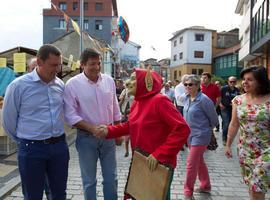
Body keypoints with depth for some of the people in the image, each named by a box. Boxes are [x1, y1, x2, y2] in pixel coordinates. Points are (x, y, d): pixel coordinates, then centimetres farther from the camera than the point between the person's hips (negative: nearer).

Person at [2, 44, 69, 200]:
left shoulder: (60, 85, 2)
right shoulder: (18, 85, -10)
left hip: (59, 145, 4)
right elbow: (8, 120, -1)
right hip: (32, 149, -3)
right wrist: (25, 140, 9)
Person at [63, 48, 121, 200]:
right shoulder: (73, 84, -11)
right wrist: (93, 128, -21)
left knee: (111, 178, 14)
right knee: (89, 180, 13)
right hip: (86, 137, -3)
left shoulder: (109, 81, 1)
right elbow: (70, 115, -13)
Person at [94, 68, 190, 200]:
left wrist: (160, 154, -28)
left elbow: (182, 129, -27)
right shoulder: (136, 102, 5)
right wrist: (109, 131, 2)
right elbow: (131, 125, 17)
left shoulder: (159, 101, -21)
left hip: (159, 164, -7)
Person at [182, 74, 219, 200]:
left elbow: (214, 119, -9)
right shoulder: (186, 98, 3)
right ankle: (205, 186, 38)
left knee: (191, 164, -4)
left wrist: (206, 128, 6)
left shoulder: (203, 100, -19)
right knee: (199, 162, 20)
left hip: (200, 135, -8)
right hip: (190, 134, 8)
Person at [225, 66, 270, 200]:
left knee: (257, 188, -3)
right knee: (251, 185, 16)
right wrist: (228, 144, 10)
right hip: (244, 150, 4)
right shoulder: (238, 100, 0)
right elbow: (234, 124, 7)